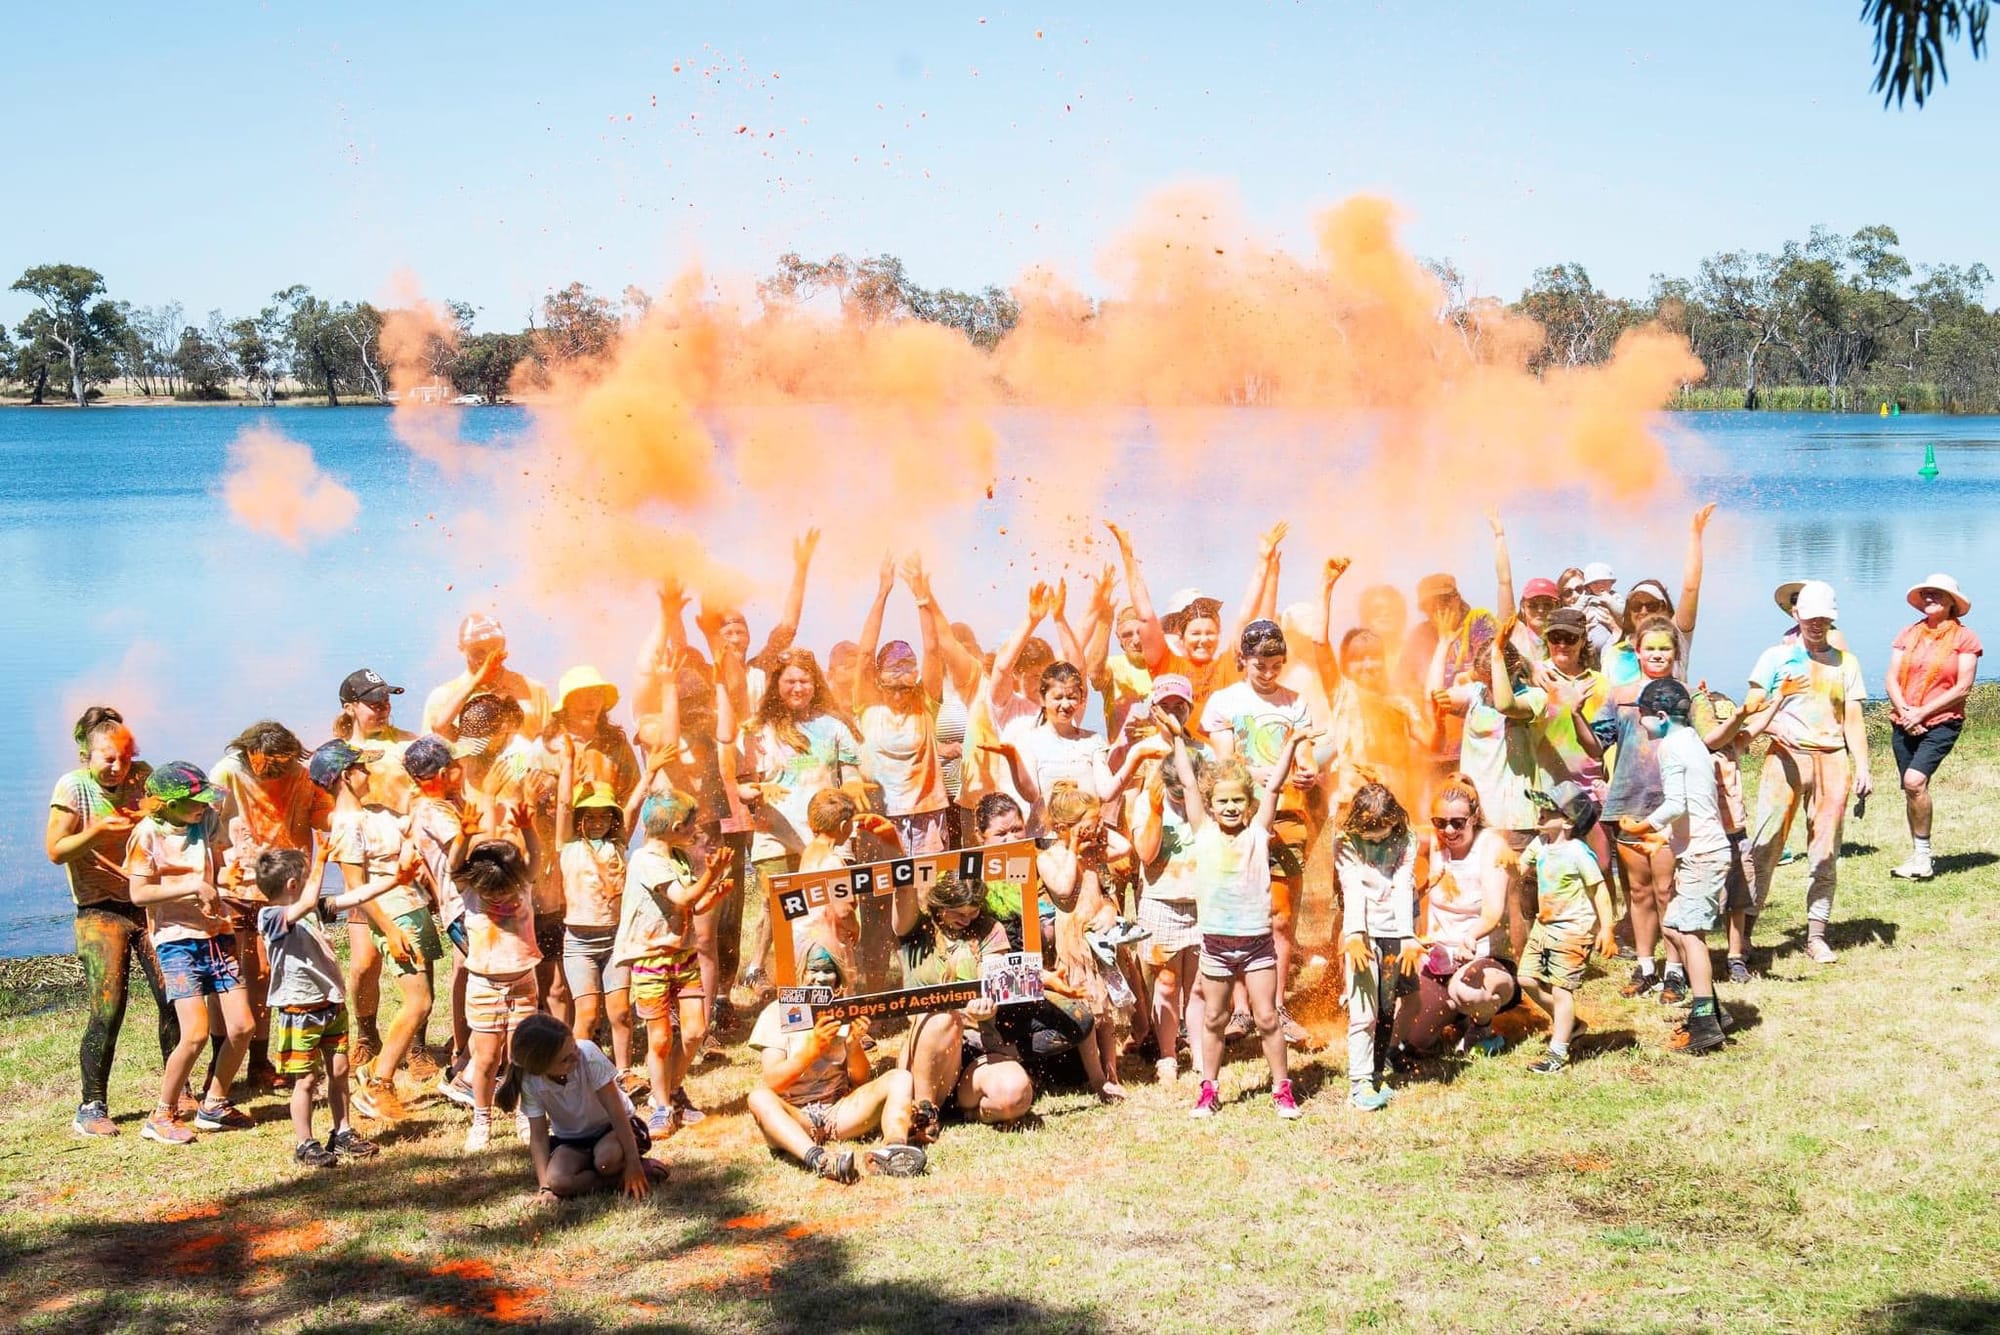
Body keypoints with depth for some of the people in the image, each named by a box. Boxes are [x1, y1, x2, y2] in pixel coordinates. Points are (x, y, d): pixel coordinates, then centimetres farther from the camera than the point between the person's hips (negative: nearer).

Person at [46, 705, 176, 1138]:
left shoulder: (142, 776, 3)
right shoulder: (72, 787, -6)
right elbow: (55, 851, -8)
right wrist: (98, 829, -23)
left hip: (149, 903, 4)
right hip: (101, 911, -4)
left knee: (173, 999, 0)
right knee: (108, 1009, -10)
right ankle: (91, 1108, 0)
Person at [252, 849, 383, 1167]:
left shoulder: (314, 910, 10)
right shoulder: (272, 917, -15)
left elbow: (354, 897, 16)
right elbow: (307, 903, -34)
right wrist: (318, 865, -20)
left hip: (332, 1005, 8)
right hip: (300, 1012, -7)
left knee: (339, 1071, 12)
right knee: (306, 1080, 0)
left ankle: (342, 1134, 24)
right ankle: (305, 1145, 10)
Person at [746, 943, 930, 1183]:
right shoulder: (778, 1012, 2)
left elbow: (862, 1080, 6)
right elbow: (770, 1082, -11)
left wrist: (854, 1044, -13)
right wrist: (812, 1048, -24)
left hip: (839, 1112, 3)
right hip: (793, 1116, -3)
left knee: (900, 1078, -17)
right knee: (759, 1097, -35)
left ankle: (893, 1147, -47)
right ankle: (818, 1159, -60)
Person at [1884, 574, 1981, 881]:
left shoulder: (1964, 639, -1)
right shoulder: (1908, 635, 10)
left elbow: (1963, 688, -8)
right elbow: (1891, 680, 5)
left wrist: (1922, 713, -14)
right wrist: (1905, 712, -12)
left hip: (1941, 723, -5)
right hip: (1904, 725, 5)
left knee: (1915, 781, -23)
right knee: (1912, 790, 8)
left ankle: (1923, 854, -11)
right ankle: (1920, 859, 19)